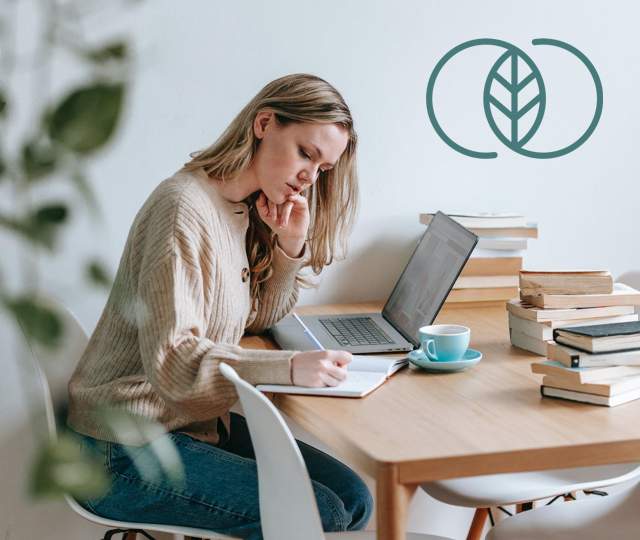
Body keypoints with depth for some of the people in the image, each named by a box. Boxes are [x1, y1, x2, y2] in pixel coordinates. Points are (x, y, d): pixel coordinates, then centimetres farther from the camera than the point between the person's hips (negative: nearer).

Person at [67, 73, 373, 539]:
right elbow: (171, 360, -26)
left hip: (199, 422, 9)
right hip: (127, 452, -9)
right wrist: (290, 368, -37)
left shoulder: (244, 210, 8)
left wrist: (291, 246, -3)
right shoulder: (184, 207, -20)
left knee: (353, 499, -3)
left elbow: (256, 319, 14)